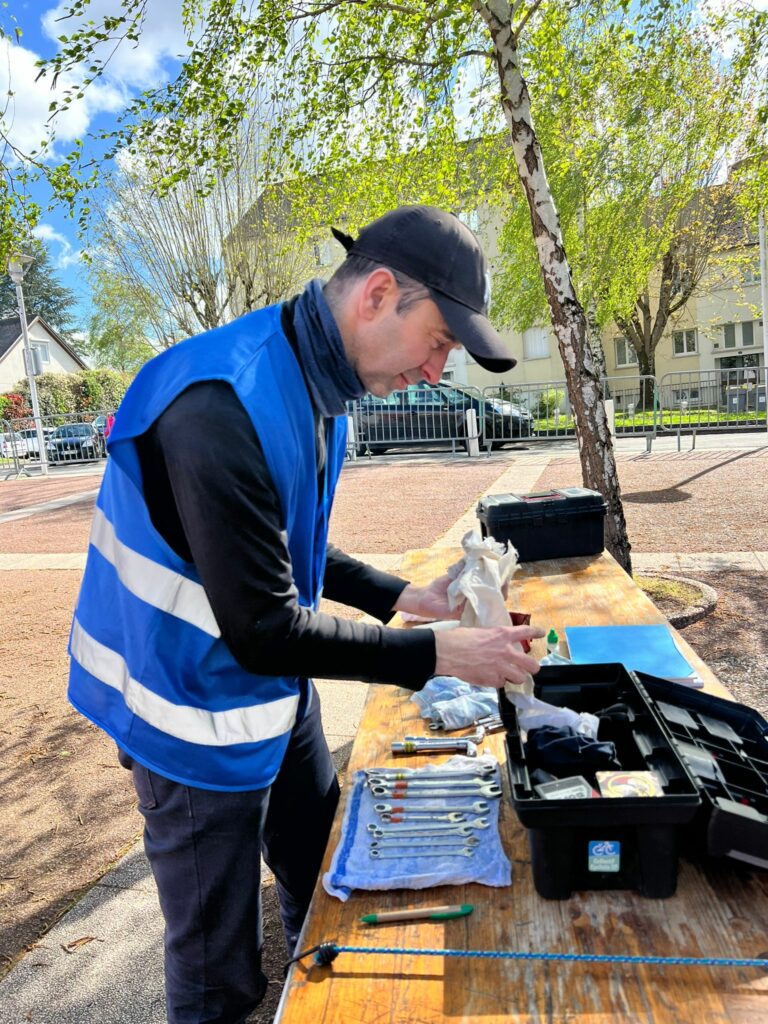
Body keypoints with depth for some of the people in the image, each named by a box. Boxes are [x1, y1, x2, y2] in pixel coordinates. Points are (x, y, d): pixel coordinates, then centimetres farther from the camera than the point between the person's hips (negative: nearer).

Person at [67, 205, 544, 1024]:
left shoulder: (314, 384, 0)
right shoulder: (223, 408, -31)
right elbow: (263, 629, -27)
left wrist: (404, 596, 1)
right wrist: (438, 654, -21)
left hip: (277, 693, 9)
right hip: (201, 716, -8)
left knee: (325, 887, 27)